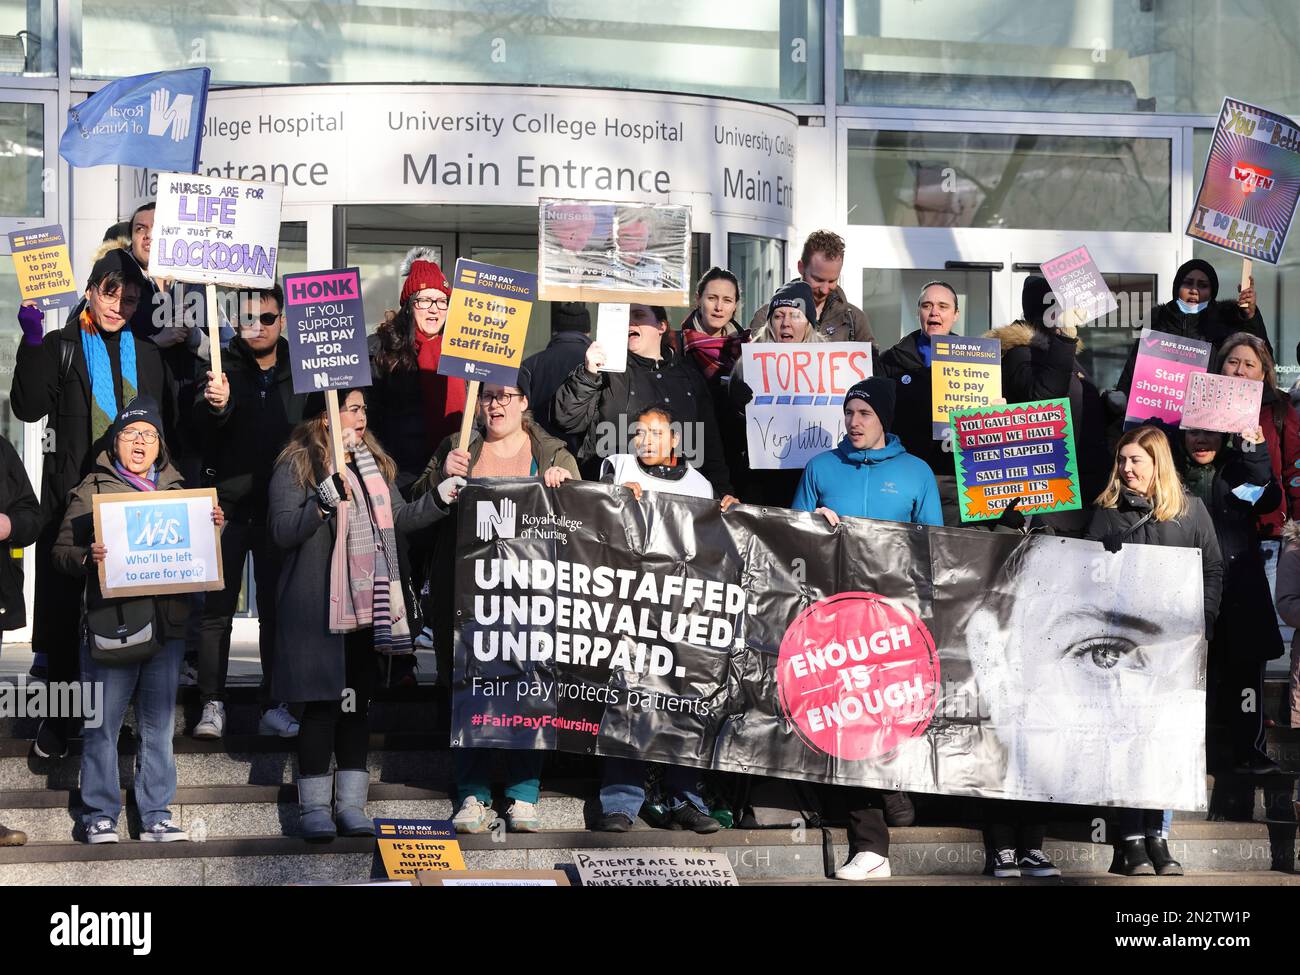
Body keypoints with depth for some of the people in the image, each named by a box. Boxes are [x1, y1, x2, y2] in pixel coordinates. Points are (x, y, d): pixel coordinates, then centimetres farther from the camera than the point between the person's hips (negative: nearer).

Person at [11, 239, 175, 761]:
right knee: (64, 604, 1)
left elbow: (168, 423, 17)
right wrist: (32, 343, -17)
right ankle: (57, 712, 12)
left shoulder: (148, 353, 13)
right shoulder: (61, 346, 3)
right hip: (73, 494, -2)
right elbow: (28, 408, -9)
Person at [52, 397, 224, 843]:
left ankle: (156, 816, 11)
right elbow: (61, 551, 1)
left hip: (168, 621, 4)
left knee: (159, 723, 6)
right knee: (102, 723, -2)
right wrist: (88, 558, -20)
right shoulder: (92, 489, 5)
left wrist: (212, 528, 2)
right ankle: (100, 815, 7)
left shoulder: (175, 488, 17)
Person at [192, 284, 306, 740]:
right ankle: (212, 703, 4)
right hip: (227, 508, -2)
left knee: (276, 609, 5)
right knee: (217, 608, -2)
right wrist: (215, 405, -39)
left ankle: (274, 705, 11)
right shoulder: (224, 368, -1)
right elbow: (202, 426, -16)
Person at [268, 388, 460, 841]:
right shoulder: (295, 468, -6)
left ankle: (350, 804, 16)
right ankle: (315, 806, 7)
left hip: (369, 606, 6)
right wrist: (327, 497, -26)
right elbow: (282, 532, -16)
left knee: (358, 702, 9)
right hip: (319, 611, -6)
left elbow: (400, 519, 18)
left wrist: (442, 496, 5)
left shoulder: (374, 463, 14)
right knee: (322, 704, -3)